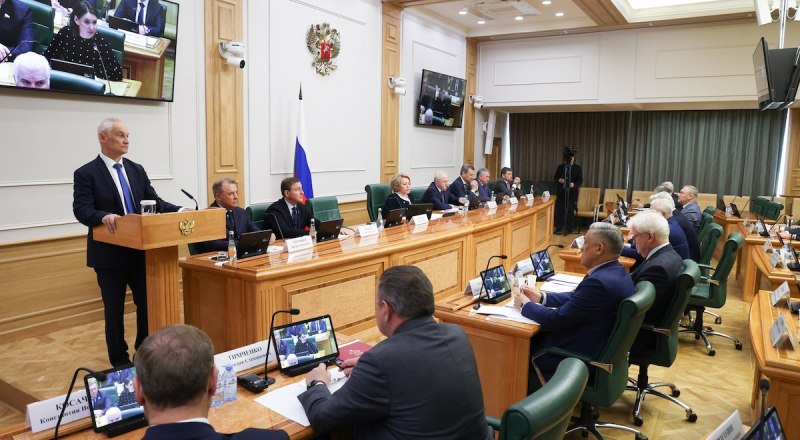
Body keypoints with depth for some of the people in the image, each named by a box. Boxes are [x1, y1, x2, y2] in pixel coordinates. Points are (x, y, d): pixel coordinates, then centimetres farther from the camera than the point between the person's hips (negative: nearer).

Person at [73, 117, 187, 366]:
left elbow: (155, 202, 6)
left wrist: (180, 211, -11)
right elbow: (82, 211, -16)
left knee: (148, 304, 10)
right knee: (114, 310, 8)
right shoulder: (86, 174, -6)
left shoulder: (137, 170, 9)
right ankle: (120, 363, 22)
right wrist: (104, 216, -36)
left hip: (141, 250, 5)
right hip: (110, 254, -4)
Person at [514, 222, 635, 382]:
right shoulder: (616, 272, 2)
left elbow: (557, 319, -24)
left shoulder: (599, 282, -30)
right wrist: (541, 297, 9)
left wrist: (525, 305, -7)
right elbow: (577, 298, 15)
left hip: (581, 357, -9)